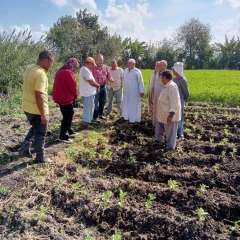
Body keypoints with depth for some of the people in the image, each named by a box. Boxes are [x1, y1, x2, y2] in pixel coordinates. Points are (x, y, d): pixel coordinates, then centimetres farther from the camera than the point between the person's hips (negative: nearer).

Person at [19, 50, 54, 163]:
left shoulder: (29, 68, 5)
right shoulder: (40, 74, -23)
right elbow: (39, 95, -26)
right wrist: (43, 114, -22)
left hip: (27, 107, 8)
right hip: (37, 110, -8)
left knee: (34, 128, 29)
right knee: (40, 134, 8)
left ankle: (24, 149, 27)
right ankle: (40, 158, 23)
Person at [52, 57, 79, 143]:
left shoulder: (60, 71, 11)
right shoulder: (68, 73, -20)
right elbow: (73, 86, -19)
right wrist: (75, 95, 1)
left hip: (60, 97, 10)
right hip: (66, 99, -10)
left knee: (69, 113, 23)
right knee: (67, 117, 0)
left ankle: (69, 130, 35)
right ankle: (63, 136, 8)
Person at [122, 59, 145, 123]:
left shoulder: (137, 71, -11)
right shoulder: (125, 71, 8)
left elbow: (140, 82, -12)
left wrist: (141, 91, -15)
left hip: (134, 92, -6)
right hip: (126, 92, 6)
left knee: (134, 105, 1)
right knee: (126, 104, 15)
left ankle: (134, 118, 11)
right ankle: (126, 116, 30)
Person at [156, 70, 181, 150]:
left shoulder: (172, 86, -22)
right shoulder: (167, 86, 10)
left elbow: (174, 102, -26)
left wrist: (171, 114, -27)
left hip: (170, 114, -9)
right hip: (165, 113, 10)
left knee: (170, 131, 4)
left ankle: (170, 146, 18)